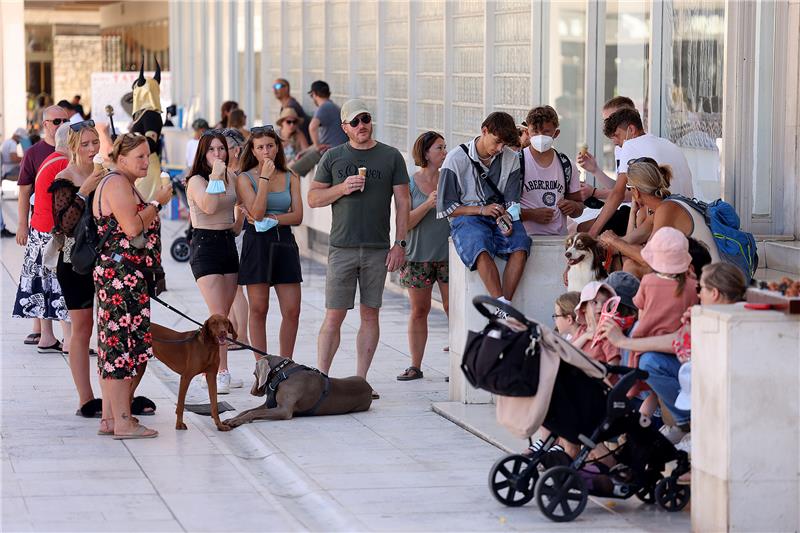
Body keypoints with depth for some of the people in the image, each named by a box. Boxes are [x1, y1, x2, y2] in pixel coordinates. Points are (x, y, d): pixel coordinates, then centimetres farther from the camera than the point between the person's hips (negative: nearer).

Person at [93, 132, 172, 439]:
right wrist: (157, 203, -11)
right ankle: (123, 422, -9)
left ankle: (110, 418, 14)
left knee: (115, 345, 11)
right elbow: (133, 227, -21)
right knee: (123, 344, -10)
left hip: (126, 278, 11)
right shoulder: (117, 183, -11)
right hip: (121, 275, -11)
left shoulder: (123, 184, 23)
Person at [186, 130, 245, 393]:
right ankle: (221, 373, -16)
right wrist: (216, 177, -22)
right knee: (218, 315, -14)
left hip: (228, 242, 7)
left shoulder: (231, 177, 12)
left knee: (225, 315, 6)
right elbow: (209, 206, -26)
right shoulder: (196, 180, -9)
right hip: (205, 245, -7)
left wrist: (237, 223, 10)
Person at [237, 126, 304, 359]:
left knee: (292, 311, -1)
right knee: (259, 309, 1)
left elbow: (297, 216, 1)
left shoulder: (290, 178, 10)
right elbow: (257, 212, -13)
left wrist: (270, 219, -12)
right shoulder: (245, 178, 1)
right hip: (257, 244, -3)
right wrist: (265, 178, -12)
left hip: (284, 243, 3)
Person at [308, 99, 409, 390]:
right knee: (334, 316, -3)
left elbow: (402, 202, 6)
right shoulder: (333, 157, 8)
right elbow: (313, 198, 9)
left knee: (370, 314, 3)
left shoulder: (391, 157, 7)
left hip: (378, 249, 1)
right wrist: (342, 188, -9)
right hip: (341, 247, -1)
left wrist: (400, 243, -1)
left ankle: (361, 380, 9)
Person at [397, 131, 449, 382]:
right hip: (418, 256, 0)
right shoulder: (410, 184, 0)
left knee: (452, 308, -5)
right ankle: (415, 366, 13)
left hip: (448, 255, 0)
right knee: (418, 311, 6)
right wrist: (428, 204, -18)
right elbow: (405, 223, -6)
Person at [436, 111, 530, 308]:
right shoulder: (456, 159, -1)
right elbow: (446, 207, -2)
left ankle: (505, 306, -36)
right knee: (480, 248, -37)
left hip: (500, 217, 3)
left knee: (520, 245, -31)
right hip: (466, 218, -3)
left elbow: (511, 202, 10)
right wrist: (481, 210, -13)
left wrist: (505, 218, -14)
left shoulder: (511, 159, 9)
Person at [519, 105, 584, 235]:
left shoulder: (567, 166, 14)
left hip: (559, 236, 4)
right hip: (527, 235, -4)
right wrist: (531, 214, -13)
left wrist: (573, 206, 1)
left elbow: (579, 204, 24)